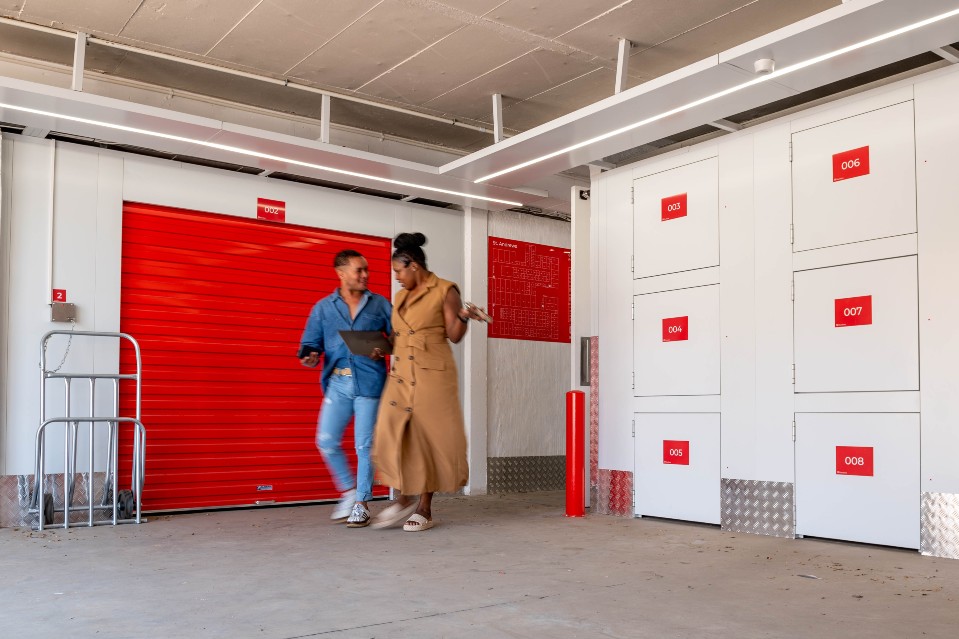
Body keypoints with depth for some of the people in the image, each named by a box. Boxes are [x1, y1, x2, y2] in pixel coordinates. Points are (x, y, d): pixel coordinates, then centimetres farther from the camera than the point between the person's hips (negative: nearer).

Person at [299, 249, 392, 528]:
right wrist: (310, 356, -11)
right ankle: (349, 491, 20)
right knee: (326, 440, -3)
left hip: (369, 382, -2)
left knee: (364, 445, -1)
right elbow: (310, 341, 10)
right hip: (337, 382, 2)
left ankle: (362, 502, 13)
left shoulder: (380, 304, 9)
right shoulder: (323, 307, 12)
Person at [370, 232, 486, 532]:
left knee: (429, 438, 0)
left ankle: (425, 509, 9)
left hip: (432, 375, -6)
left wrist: (463, 317, -23)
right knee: (392, 436, -4)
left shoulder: (445, 291, -2)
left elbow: (454, 336, -5)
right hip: (401, 376, 6)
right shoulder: (401, 296, 17)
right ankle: (403, 499, 11)